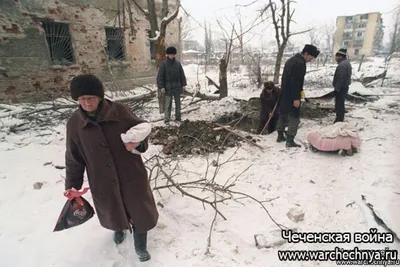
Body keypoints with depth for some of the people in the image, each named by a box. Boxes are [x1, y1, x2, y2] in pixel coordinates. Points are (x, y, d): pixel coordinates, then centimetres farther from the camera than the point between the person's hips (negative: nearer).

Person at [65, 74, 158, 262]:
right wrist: (72, 185, 5)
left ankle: (140, 246, 38)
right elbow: (74, 157, 2)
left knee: (140, 210, 11)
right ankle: (119, 228, 61)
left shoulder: (118, 111, -14)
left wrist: (138, 142, -25)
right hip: (103, 181, 2)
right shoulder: (74, 123, -7)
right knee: (113, 211, 25)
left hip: (131, 175, -1)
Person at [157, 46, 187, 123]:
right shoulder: (164, 64, -4)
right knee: (168, 104, -1)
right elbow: (160, 76, -5)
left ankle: (178, 117, 22)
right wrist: (161, 87, -11)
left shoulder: (178, 63, 6)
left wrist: (183, 85, 9)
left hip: (177, 87, 4)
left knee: (178, 103, 10)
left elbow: (182, 75, 12)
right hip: (168, 87, -4)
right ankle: (166, 119, 9)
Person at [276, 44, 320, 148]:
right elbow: (295, 82, -24)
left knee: (283, 115, 16)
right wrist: (296, 98, -23)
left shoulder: (291, 60, 14)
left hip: (284, 94, 10)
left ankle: (280, 136, 25)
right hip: (291, 96, -10)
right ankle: (290, 141, -1)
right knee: (294, 117, -3)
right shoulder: (300, 63, -17)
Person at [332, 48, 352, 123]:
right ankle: (340, 119, 30)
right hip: (345, 86, 11)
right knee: (341, 103, 19)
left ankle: (339, 120, 1)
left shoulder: (342, 65, -21)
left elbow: (340, 78, -25)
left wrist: (336, 88, -23)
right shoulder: (346, 63, 14)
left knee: (338, 104, -5)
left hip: (341, 88, -11)